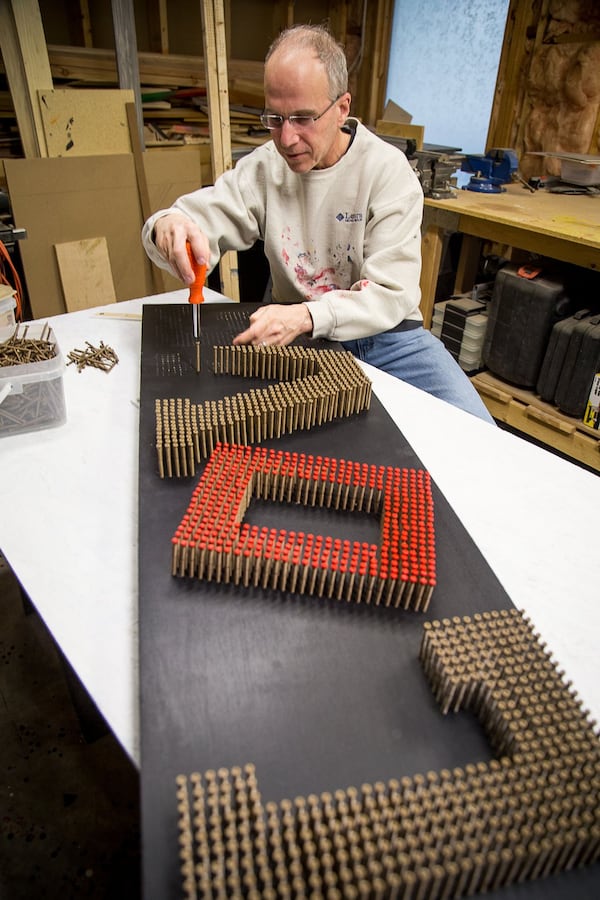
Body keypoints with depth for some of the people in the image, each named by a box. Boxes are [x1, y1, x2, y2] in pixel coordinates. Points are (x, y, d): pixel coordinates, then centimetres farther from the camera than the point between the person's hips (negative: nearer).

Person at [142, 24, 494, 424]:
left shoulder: (387, 169, -10)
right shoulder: (263, 167, -1)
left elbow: (391, 293, -17)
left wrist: (307, 315, -35)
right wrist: (168, 225, -31)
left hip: (384, 335, -1)